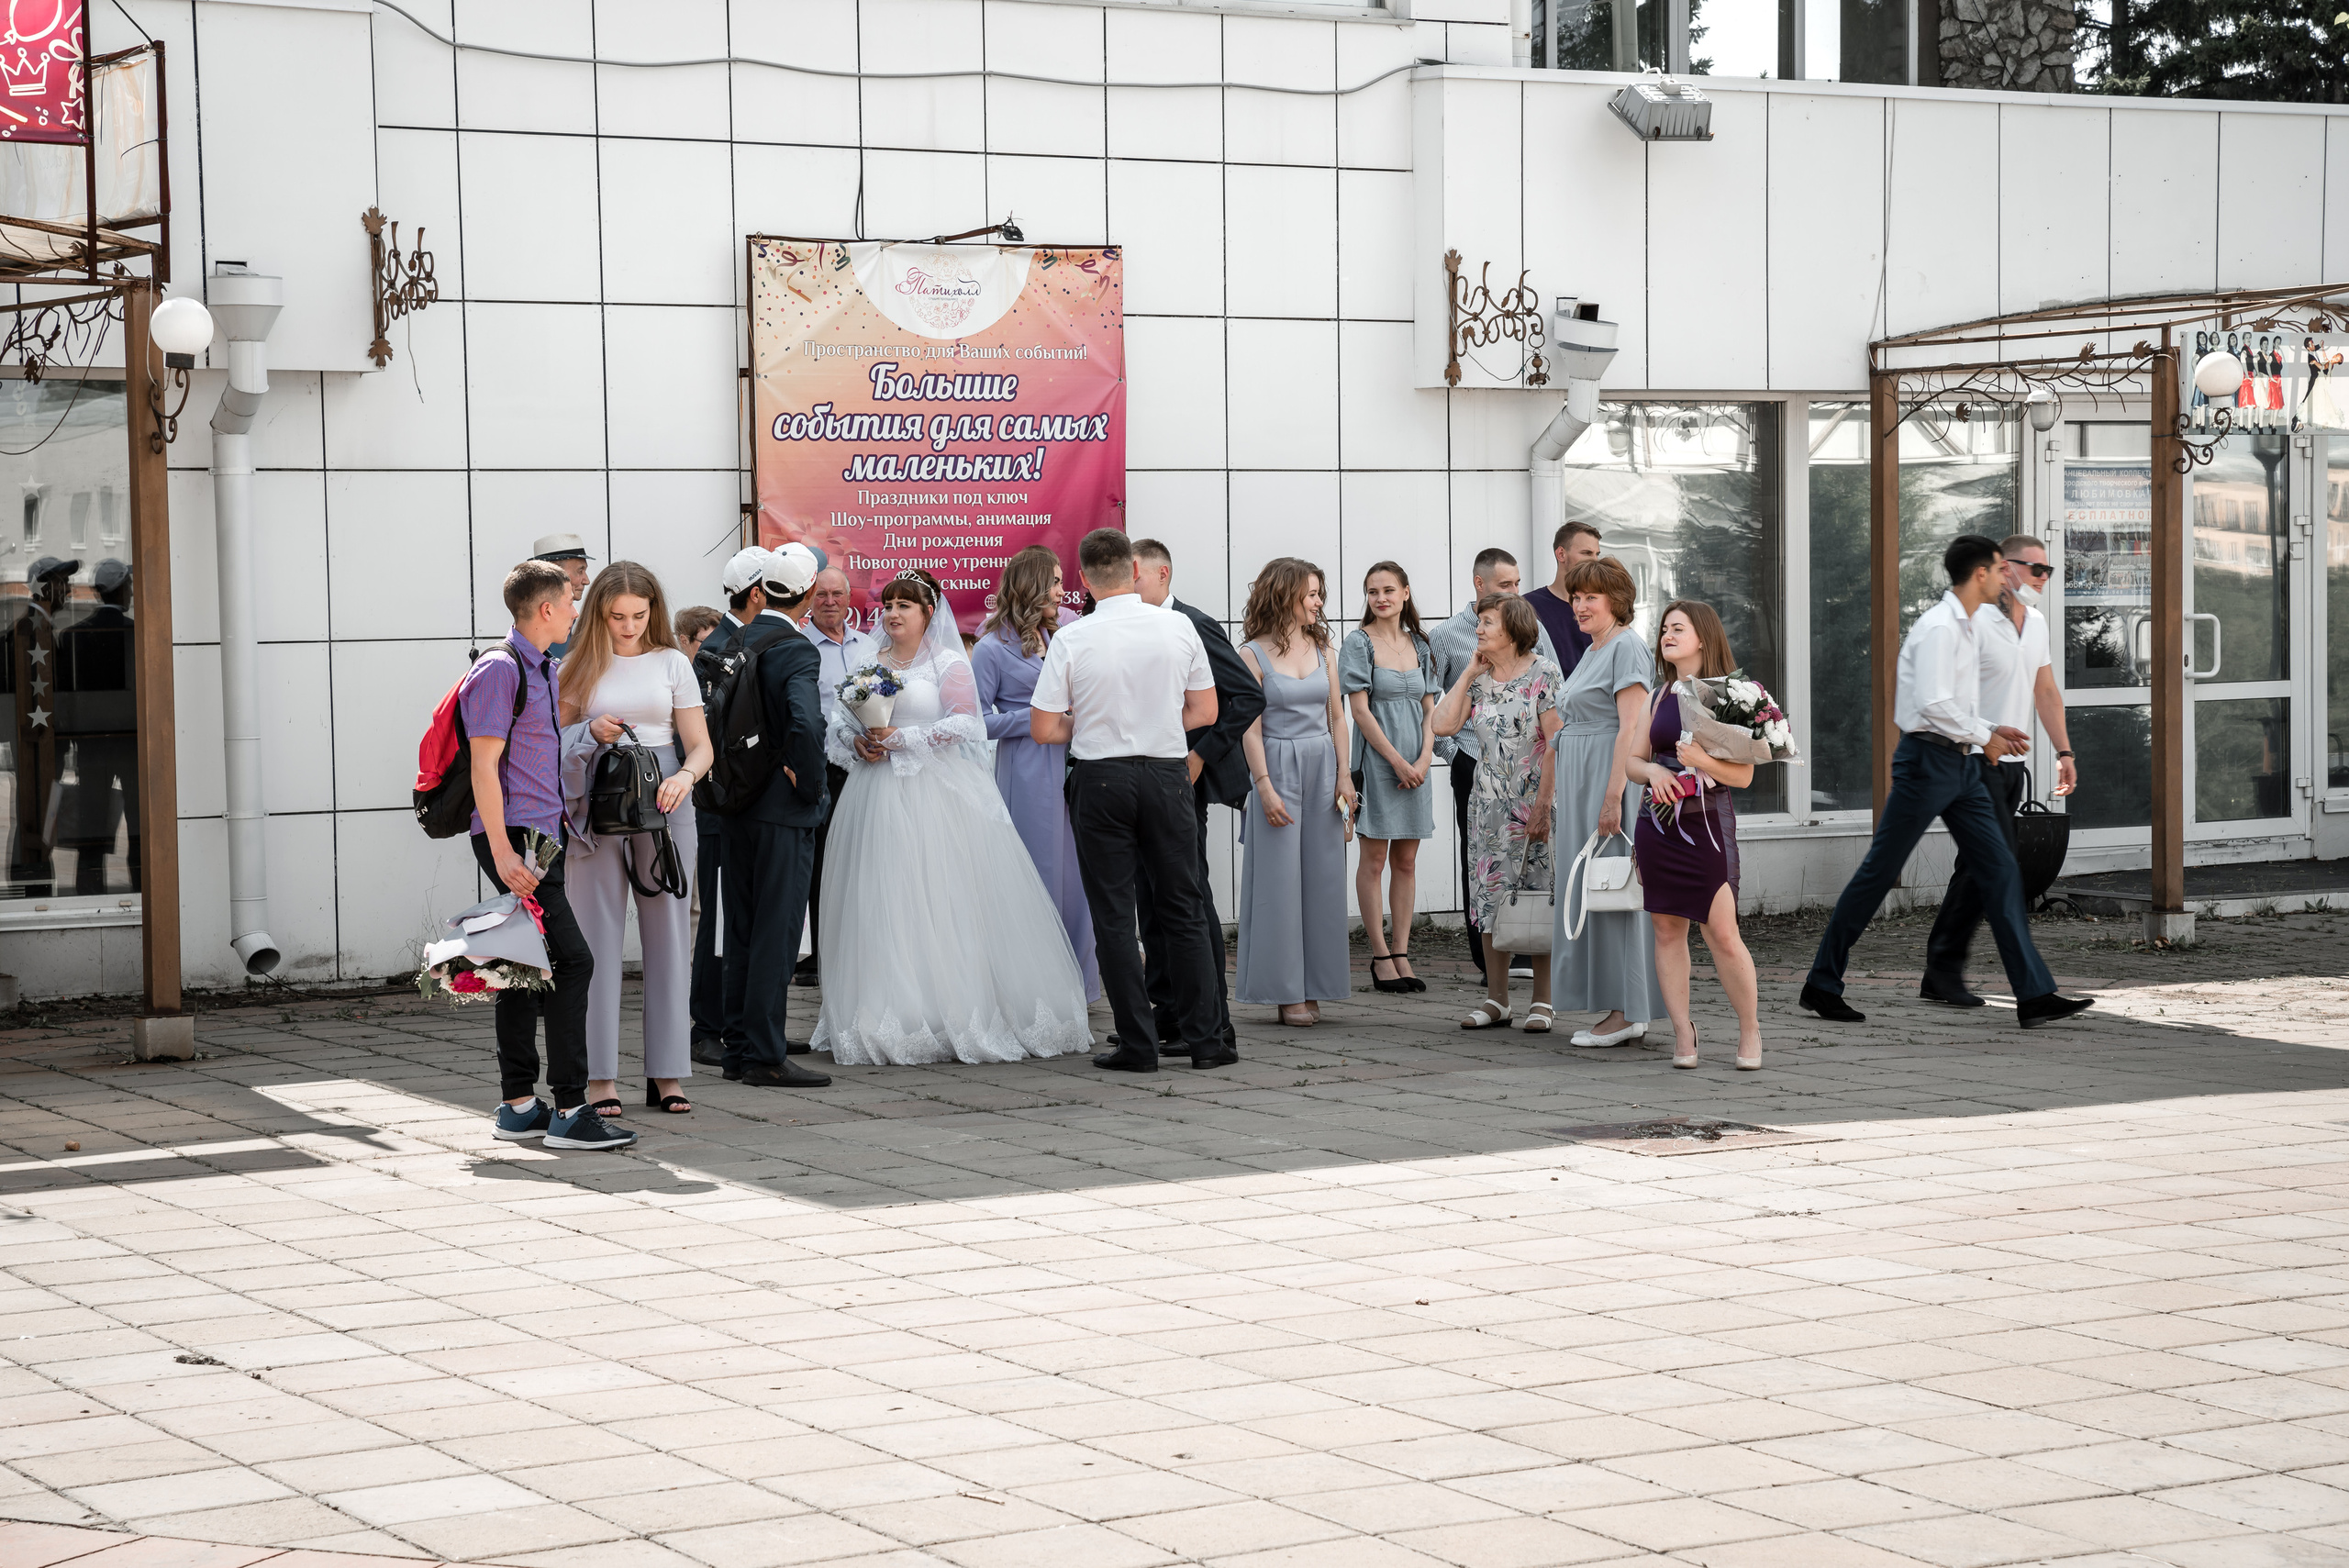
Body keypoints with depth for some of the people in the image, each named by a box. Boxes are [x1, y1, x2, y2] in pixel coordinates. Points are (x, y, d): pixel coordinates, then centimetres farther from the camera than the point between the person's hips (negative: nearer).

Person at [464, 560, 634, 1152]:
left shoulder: (544, 670, 18)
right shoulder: (499, 670, -12)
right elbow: (483, 765, -16)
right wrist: (502, 852, -20)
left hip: (543, 837, 10)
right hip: (515, 838, -10)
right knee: (571, 960, -15)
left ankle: (519, 1105, 14)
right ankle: (569, 1110, -15)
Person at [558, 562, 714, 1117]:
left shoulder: (672, 664, 7)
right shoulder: (581, 667, 8)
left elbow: (701, 745, 4)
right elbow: (557, 738, 14)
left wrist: (684, 777, -18)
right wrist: (591, 731, -7)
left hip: (662, 801, 0)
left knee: (668, 934, 0)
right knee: (599, 936, -3)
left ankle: (665, 1075, 5)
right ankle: (600, 1078, -2)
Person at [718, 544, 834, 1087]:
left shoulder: (733, 645, 7)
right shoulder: (797, 652, -15)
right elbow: (805, 723, -29)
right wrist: (809, 785, -16)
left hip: (735, 808, 7)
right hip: (783, 812, -7)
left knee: (741, 932, 13)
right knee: (777, 931, -3)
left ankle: (739, 1049, 19)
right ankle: (766, 1056, -2)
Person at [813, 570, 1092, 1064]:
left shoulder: (948, 663, 1)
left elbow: (962, 724, -9)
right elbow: (841, 723, 17)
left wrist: (900, 738, -13)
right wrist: (858, 743, -5)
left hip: (937, 794, -5)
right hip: (880, 796, 5)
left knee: (941, 905, -7)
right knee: (882, 907, -1)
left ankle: (956, 1017, -3)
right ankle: (896, 1019, 3)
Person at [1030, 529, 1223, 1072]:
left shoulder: (1071, 640, -9)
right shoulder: (1179, 628, -2)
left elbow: (1043, 729, -7)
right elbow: (1205, 712, 5)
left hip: (1100, 778, -2)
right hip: (1167, 775, 2)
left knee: (1114, 916, 5)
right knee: (1184, 910, 11)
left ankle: (1138, 1044, 4)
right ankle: (1203, 1040, 11)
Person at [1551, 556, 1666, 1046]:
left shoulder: (1626, 648, -12)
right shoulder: (1592, 651, 19)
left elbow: (1631, 728, -20)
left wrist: (1613, 797, -26)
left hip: (1612, 777, -10)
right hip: (1584, 784, 10)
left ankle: (1625, 1014, -6)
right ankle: (1622, 1012, 12)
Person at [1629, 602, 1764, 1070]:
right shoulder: (1660, 697, 13)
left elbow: (1743, 775, -6)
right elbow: (1632, 760, 16)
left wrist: (1702, 761, -24)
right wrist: (1653, 771, -6)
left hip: (1707, 822, -5)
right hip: (1659, 821, 5)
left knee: (1722, 934, -8)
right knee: (1667, 929, 4)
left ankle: (1750, 1030, 8)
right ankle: (1683, 1033, 10)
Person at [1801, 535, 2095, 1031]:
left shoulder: (1967, 628, 15)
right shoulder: (1939, 627, -16)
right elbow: (1934, 705, -23)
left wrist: (1993, 730, 12)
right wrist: (1983, 737, -12)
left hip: (1960, 765, 9)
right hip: (1927, 760, -9)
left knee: (2000, 871, 3)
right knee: (1879, 873, -1)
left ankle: (2034, 995, 2)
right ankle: (1821, 985, 9)